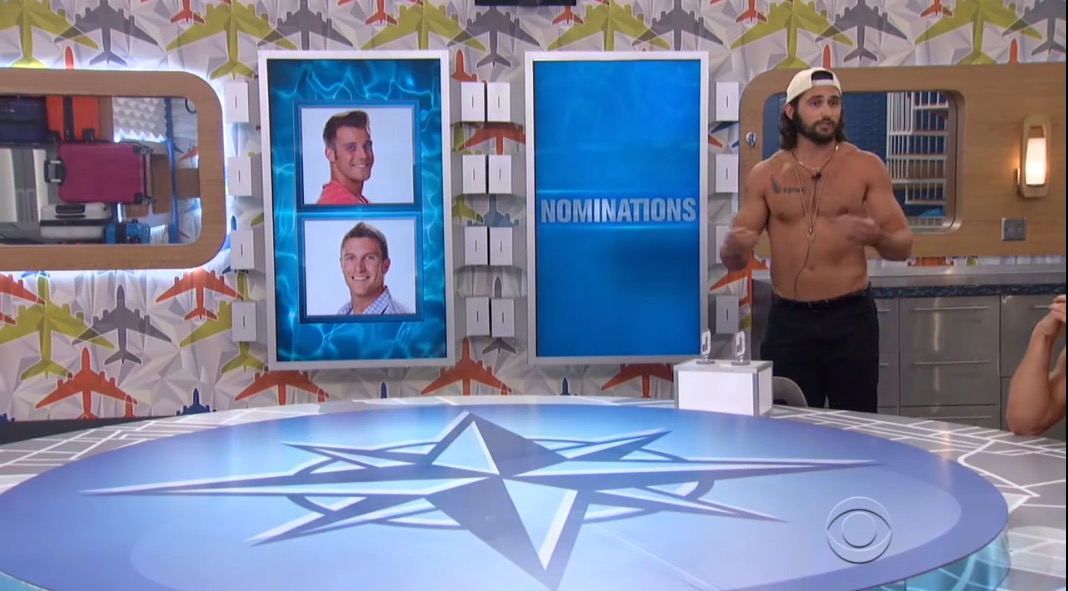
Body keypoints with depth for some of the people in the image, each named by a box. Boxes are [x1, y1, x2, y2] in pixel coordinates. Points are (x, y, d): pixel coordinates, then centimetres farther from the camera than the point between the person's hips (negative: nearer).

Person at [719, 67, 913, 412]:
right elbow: (733, 261, 5)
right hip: (788, 320, 1)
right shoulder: (765, 175, 4)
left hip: (850, 317, -1)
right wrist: (734, 247, -20)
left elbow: (904, 246, 0)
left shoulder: (866, 167, 1)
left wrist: (877, 236, -23)